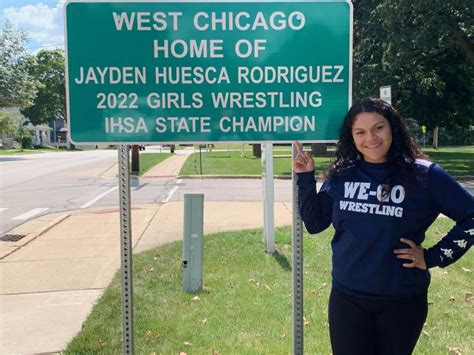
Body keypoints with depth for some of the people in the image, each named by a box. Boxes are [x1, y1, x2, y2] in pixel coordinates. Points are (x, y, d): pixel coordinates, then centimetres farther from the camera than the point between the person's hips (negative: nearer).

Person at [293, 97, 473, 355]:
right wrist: (305, 178, -3)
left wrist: (434, 257, -7)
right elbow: (314, 223, 6)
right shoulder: (341, 175, 0)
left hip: (402, 301, -2)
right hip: (346, 298, 2)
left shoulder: (423, 175, -9)